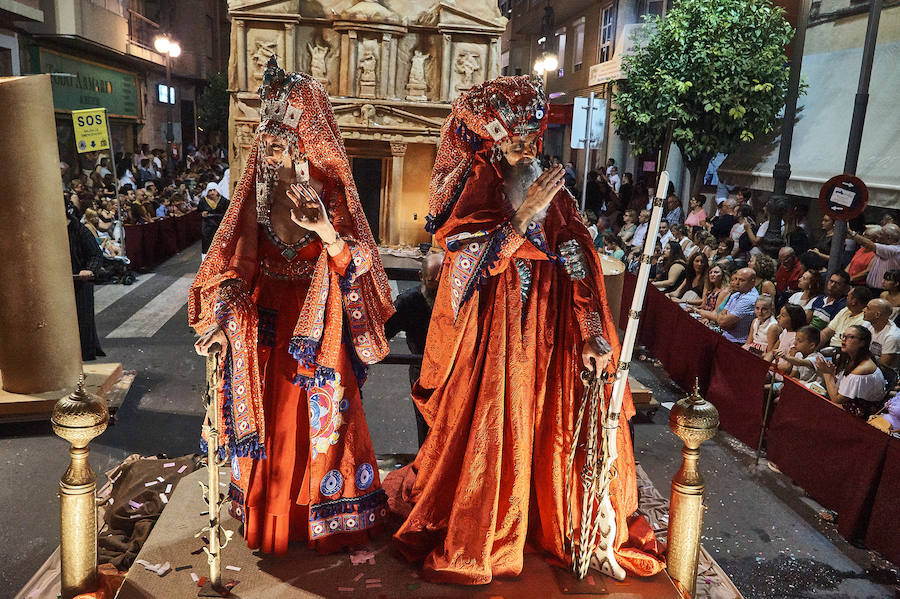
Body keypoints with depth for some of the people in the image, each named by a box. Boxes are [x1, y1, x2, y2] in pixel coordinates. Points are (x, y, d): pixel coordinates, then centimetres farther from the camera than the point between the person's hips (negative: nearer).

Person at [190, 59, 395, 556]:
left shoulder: (329, 190, -8)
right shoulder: (259, 191, 2)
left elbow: (358, 262, -13)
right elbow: (236, 263, -1)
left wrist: (328, 235, -33)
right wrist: (221, 319, -13)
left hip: (316, 326, -3)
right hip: (265, 322, 3)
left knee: (317, 415, 6)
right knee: (268, 414, 10)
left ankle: (325, 510, 27)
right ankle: (268, 512, 30)